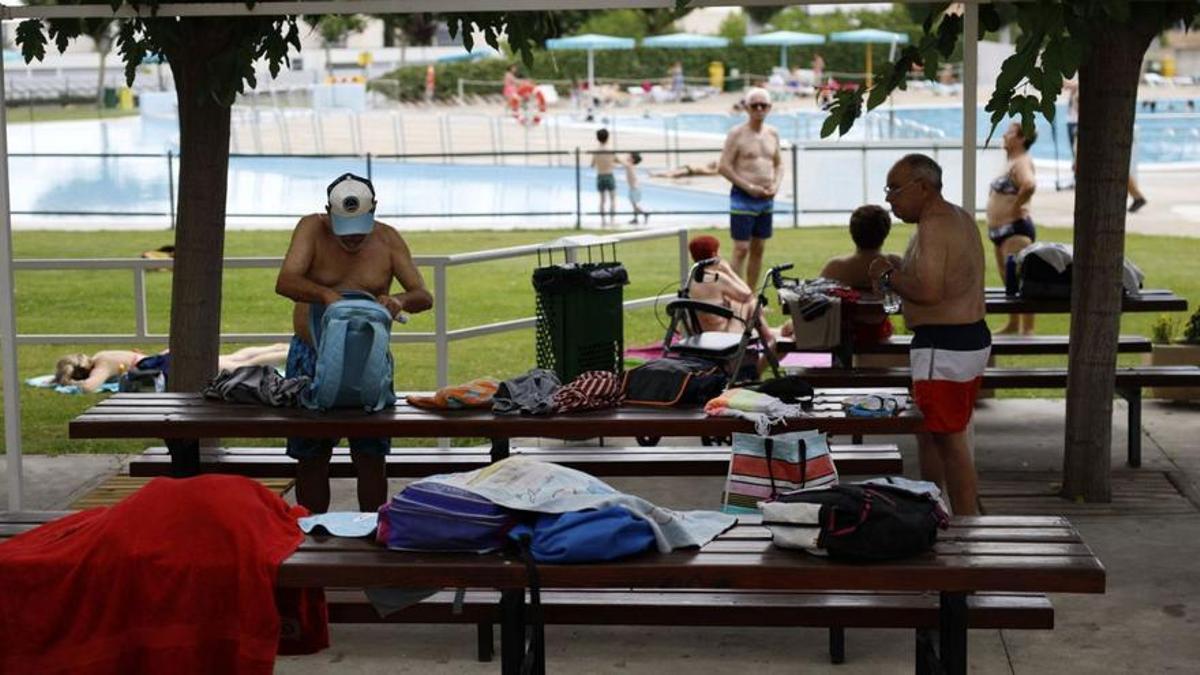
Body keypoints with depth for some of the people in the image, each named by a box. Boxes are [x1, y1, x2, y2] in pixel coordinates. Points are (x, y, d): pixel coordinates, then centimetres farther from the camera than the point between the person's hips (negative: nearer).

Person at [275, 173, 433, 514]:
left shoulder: (388, 239, 0)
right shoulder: (312, 229, -5)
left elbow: (424, 297, -2)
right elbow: (285, 282, -19)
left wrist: (400, 301, -26)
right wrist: (326, 294, -38)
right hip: (311, 354, -1)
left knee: (371, 455, 0)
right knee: (311, 456, 4)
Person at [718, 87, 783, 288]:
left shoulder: (773, 133, 9)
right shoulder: (737, 134, -8)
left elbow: (778, 164, 19)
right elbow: (724, 167, -11)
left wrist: (776, 185, -1)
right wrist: (749, 187, -16)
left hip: (766, 199, 6)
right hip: (743, 198, -6)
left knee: (758, 249, 11)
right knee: (741, 249, -7)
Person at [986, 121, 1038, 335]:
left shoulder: (1021, 162, -14)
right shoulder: (1012, 163, 16)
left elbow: (1029, 185, -37)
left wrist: (1016, 205, -22)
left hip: (1015, 229, -11)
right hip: (1001, 230, 11)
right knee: (1008, 280, 19)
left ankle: (1027, 329, -9)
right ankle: (1013, 325, 31)